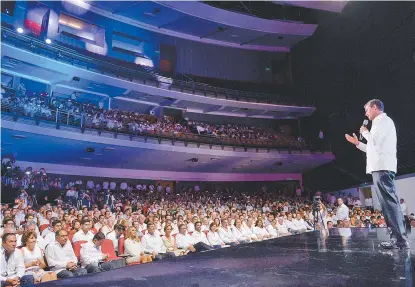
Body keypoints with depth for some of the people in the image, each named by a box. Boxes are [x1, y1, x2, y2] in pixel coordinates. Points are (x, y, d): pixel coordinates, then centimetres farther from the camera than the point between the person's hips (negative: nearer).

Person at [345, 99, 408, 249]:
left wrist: (365, 132, 1)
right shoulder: (380, 123, 27)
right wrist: (357, 143, 28)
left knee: (389, 201, -14)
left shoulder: (384, 120, -3)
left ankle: (400, 239, -15)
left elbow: (375, 141, -17)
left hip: (382, 167, -10)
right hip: (380, 167, 10)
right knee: (389, 201, 7)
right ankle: (398, 237, 8)